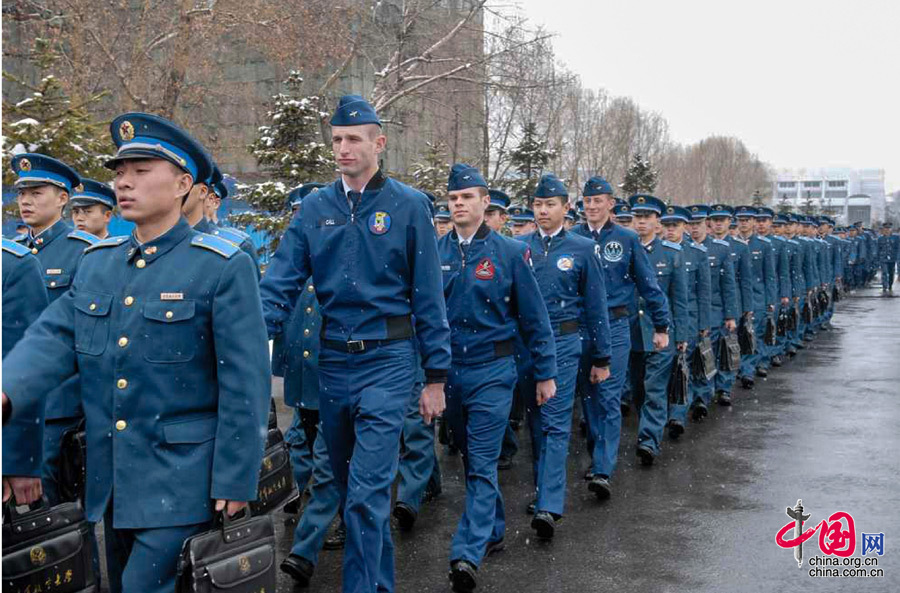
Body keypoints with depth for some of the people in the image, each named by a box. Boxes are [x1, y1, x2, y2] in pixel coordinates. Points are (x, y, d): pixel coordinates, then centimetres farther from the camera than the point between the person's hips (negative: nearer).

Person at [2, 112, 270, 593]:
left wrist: (234, 483, -14)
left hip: (181, 483, -6)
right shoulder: (96, 262, 9)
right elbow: (53, 337, 0)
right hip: (110, 481, 7)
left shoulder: (223, 266, -12)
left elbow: (245, 384, -13)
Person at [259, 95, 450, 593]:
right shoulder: (314, 208, 5)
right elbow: (281, 282, -2)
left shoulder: (408, 205, -4)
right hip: (332, 361, 5)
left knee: (367, 493, -10)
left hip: (386, 362, -5)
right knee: (349, 487, 17)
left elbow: (428, 296, -3)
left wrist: (436, 377, -4)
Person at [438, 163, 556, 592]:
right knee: (470, 457, 16)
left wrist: (545, 373, -1)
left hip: (491, 371, -4)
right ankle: (494, 530, 34)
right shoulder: (434, 254, 1)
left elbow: (534, 317, -2)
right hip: (447, 371, 4)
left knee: (482, 464, -7)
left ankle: (468, 552, -6)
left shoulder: (510, 252, -5)